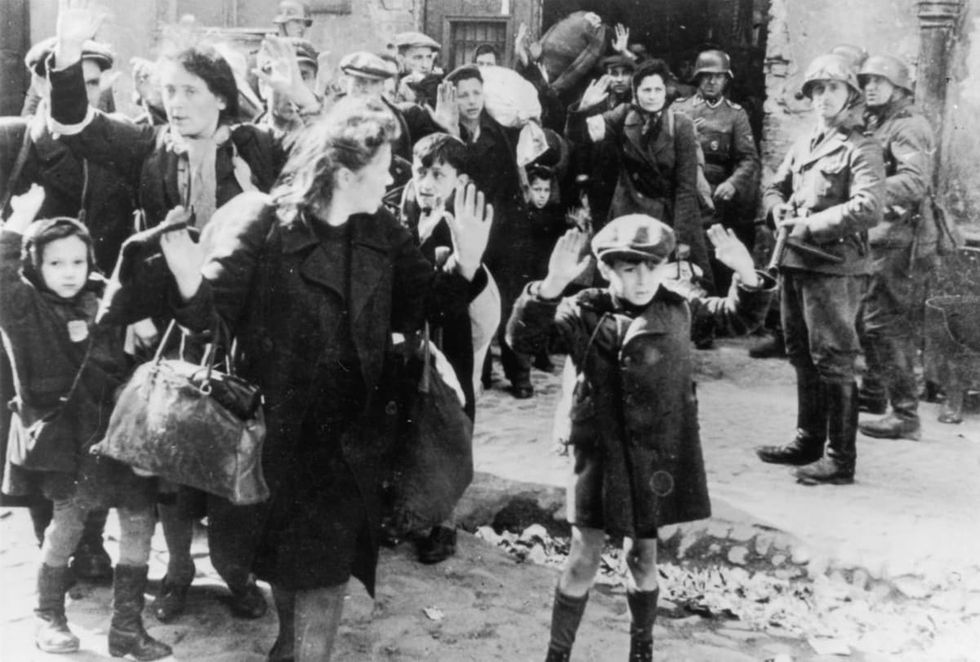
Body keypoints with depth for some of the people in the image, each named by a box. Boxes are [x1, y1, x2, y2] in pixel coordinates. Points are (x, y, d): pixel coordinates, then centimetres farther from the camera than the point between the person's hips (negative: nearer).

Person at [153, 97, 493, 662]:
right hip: (280, 421, -2)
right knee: (281, 549, 14)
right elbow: (215, 306, -14)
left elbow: (423, 306, 3)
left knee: (327, 561, 6)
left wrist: (466, 264, -13)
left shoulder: (383, 235, 1)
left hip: (352, 430, 3)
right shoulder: (262, 226, -13)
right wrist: (191, 286, -37)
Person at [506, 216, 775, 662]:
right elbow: (524, 338, -22)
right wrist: (551, 287, -38)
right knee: (584, 559, 3)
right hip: (600, 452, -2)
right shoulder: (584, 313, -10)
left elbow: (739, 319, 7)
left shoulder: (678, 305, -2)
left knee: (642, 556, 16)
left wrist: (747, 275, -13)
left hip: (658, 454, 2)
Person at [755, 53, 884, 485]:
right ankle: (808, 442, 30)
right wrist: (778, 210, 0)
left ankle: (841, 460, 2)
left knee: (833, 363, -5)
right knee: (802, 357, 17)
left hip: (835, 267, -8)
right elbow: (775, 186, 23)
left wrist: (809, 225, -19)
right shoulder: (803, 144, 16)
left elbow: (867, 208, -19)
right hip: (794, 263, 8)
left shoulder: (861, 149, -8)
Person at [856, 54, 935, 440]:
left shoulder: (909, 128, -12)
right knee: (867, 319, 19)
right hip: (876, 238, 9)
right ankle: (873, 393, 35)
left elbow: (915, 183, -26)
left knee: (886, 325, -9)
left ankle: (905, 415, -3)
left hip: (899, 239, -9)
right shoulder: (873, 126, 17)